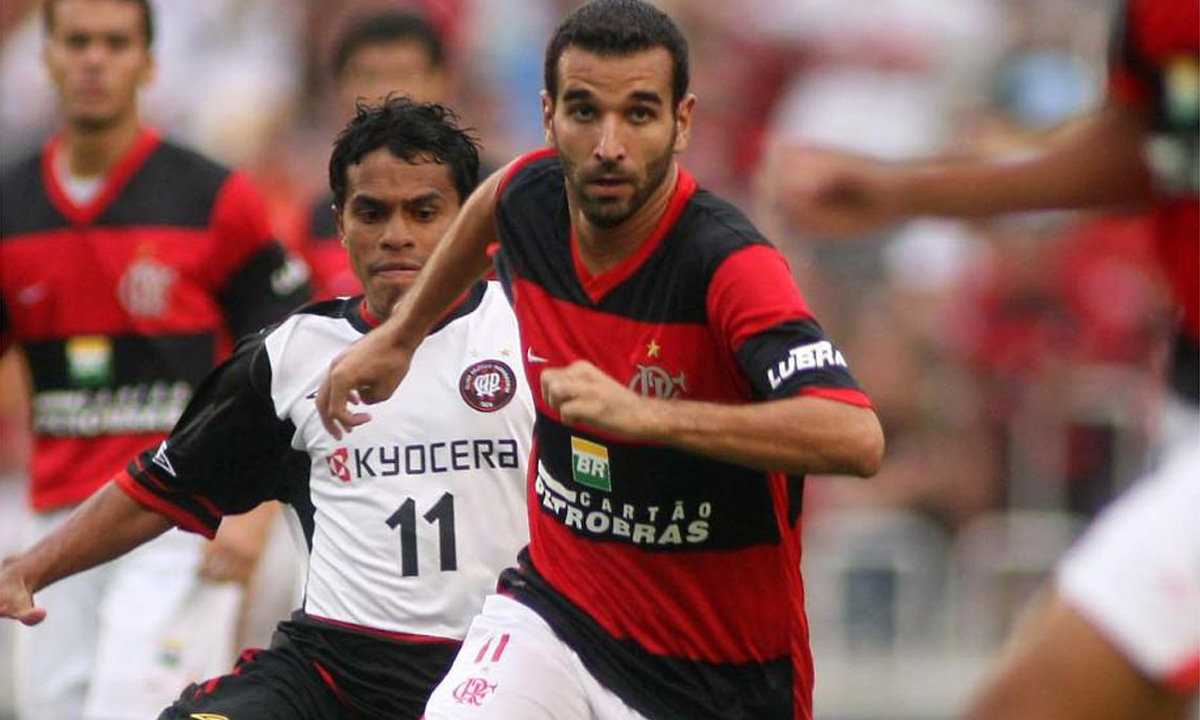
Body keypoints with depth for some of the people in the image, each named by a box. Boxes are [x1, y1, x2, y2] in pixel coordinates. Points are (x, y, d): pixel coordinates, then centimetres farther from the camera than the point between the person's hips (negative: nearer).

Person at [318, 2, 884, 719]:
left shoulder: (727, 264, -24)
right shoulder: (531, 197, -5)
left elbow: (854, 437, -39)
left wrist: (643, 414, -43)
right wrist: (400, 334, 32)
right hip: (555, 605, 4)